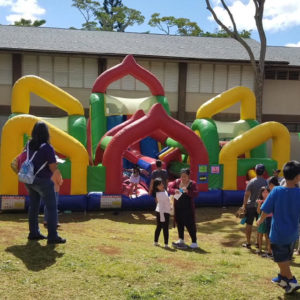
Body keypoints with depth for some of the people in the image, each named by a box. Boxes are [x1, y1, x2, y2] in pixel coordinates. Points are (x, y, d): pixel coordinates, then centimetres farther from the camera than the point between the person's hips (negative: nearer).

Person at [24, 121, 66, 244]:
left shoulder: (29, 146, 4)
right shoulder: (48, 148, -17)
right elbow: (53, 168, -17)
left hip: (30, 180, 7)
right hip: (43, 181, -7)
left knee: (33, 206, 18)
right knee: (51, 207, 0)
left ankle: (33, 233, 27)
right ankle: (52, 236, -1)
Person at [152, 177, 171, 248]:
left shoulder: (164, 191, 8)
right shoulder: (159, 194, -20)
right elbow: (160, 206, -22)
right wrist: (162, 216, -23)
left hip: (166, 212, 9)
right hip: (162, 212, -9)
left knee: (159, 227, 15)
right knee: (165, 228, -6)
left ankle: (156, 242, 23)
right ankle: (166, 244, -3)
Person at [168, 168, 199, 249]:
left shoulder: (192, 183, -8)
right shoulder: (177, 182, 2)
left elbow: (196, 193, -16)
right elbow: (170, 188, -2)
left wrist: (188, 192, -33)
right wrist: (174, 191, -23)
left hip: (188, 208, -4)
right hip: (178, 207, 5)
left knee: (190, 224, -4)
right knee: (179, 223, 15)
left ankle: (194, 242, 4)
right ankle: (181, 240, 31)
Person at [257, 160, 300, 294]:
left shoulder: (276, 191, -19)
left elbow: (266, 211, -11)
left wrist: (260, 220, 8)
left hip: (278, 234, -4)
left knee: (281, 259, 12)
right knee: (286, 258, 23)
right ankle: (282, 278, 38)